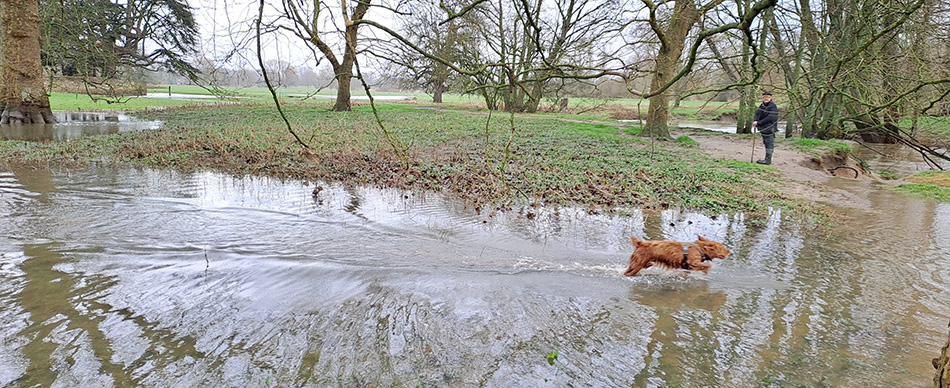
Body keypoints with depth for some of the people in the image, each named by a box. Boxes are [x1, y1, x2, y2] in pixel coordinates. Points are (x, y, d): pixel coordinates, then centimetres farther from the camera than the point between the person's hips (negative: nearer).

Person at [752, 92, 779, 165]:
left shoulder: (773, 107, -12)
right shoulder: (762, 106, 12)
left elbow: (770, 118, -19)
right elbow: (757, 114, 5)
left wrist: (758, 123, -19)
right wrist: (755, 121, -17)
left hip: (769, 129, -8)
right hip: (763, 129, 8)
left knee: (769, 144, -4)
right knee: (766, 143, 15)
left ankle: (768, 160, -1)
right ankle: (767, 159, 23)